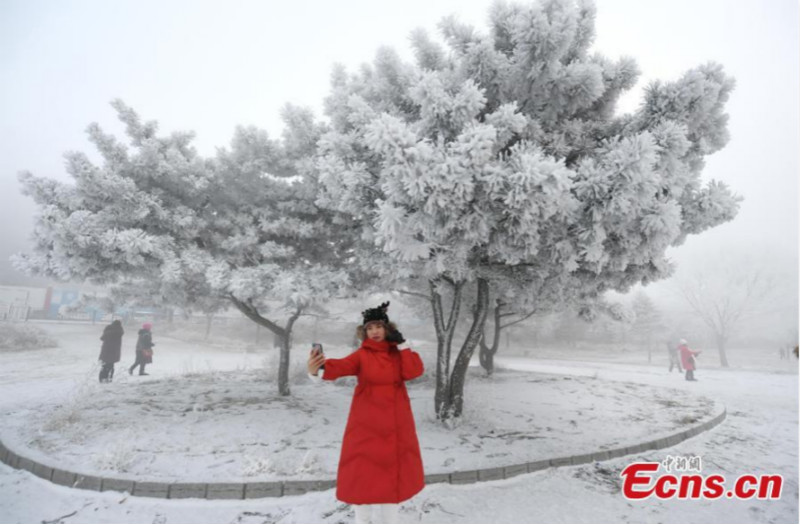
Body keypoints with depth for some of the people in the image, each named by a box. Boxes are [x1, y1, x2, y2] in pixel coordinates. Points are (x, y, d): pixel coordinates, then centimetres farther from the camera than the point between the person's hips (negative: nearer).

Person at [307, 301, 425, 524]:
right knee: (365, 470, 4)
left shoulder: (398, 352, 3)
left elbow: (414, 371, -13)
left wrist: (403, 344, -15)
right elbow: (341, 366, -28)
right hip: (367, 423, -3)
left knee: (395, 470, 14)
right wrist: (318, 369, -48)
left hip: (395, 424, 3)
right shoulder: (361, 355, -8)